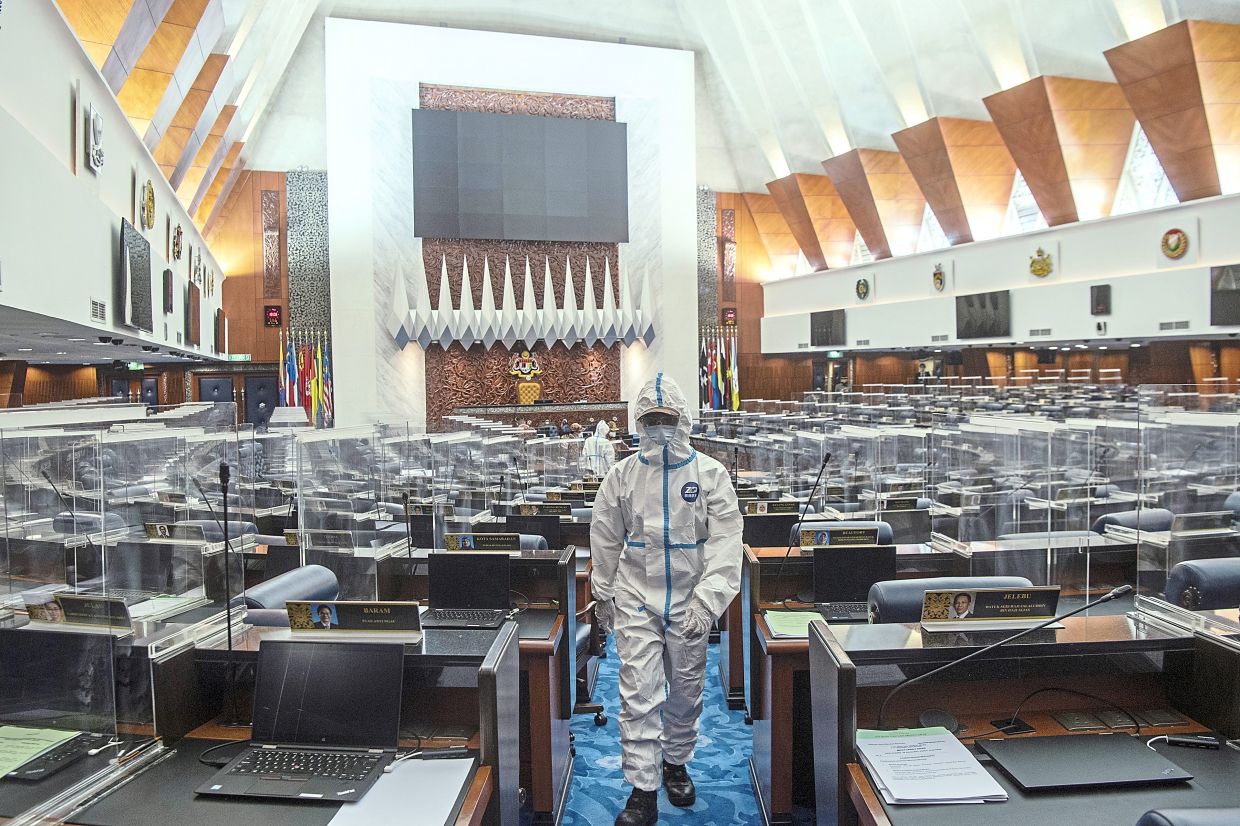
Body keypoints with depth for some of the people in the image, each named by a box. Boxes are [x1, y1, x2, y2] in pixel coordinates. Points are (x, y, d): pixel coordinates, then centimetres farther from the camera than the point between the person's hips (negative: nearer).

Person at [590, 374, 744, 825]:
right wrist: (603, 595, 12)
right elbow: (605, 541, 8)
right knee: (638, 694, -2)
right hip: (636, 601, 0)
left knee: (686, 690, 15)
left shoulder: (711, 474, -6)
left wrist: (707, 602, -20)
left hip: (690, 601, 0)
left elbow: (726, 542, -11)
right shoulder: (622, 474, -1)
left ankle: (676, 763, 39)